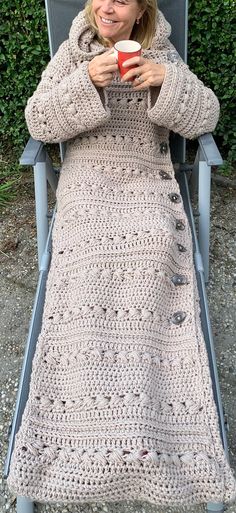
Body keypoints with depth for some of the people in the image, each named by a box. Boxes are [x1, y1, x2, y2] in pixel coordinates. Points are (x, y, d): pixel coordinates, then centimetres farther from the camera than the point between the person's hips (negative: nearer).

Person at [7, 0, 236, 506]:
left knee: (159, 241, -31)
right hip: (87, 179, 0)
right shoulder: (71, 54, 13)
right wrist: (86, 81, -14)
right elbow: (39, 122, 0)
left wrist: (169, 82, -13)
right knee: (90, 250, -30)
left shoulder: (163, 55, 14)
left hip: (148, 179, 1)